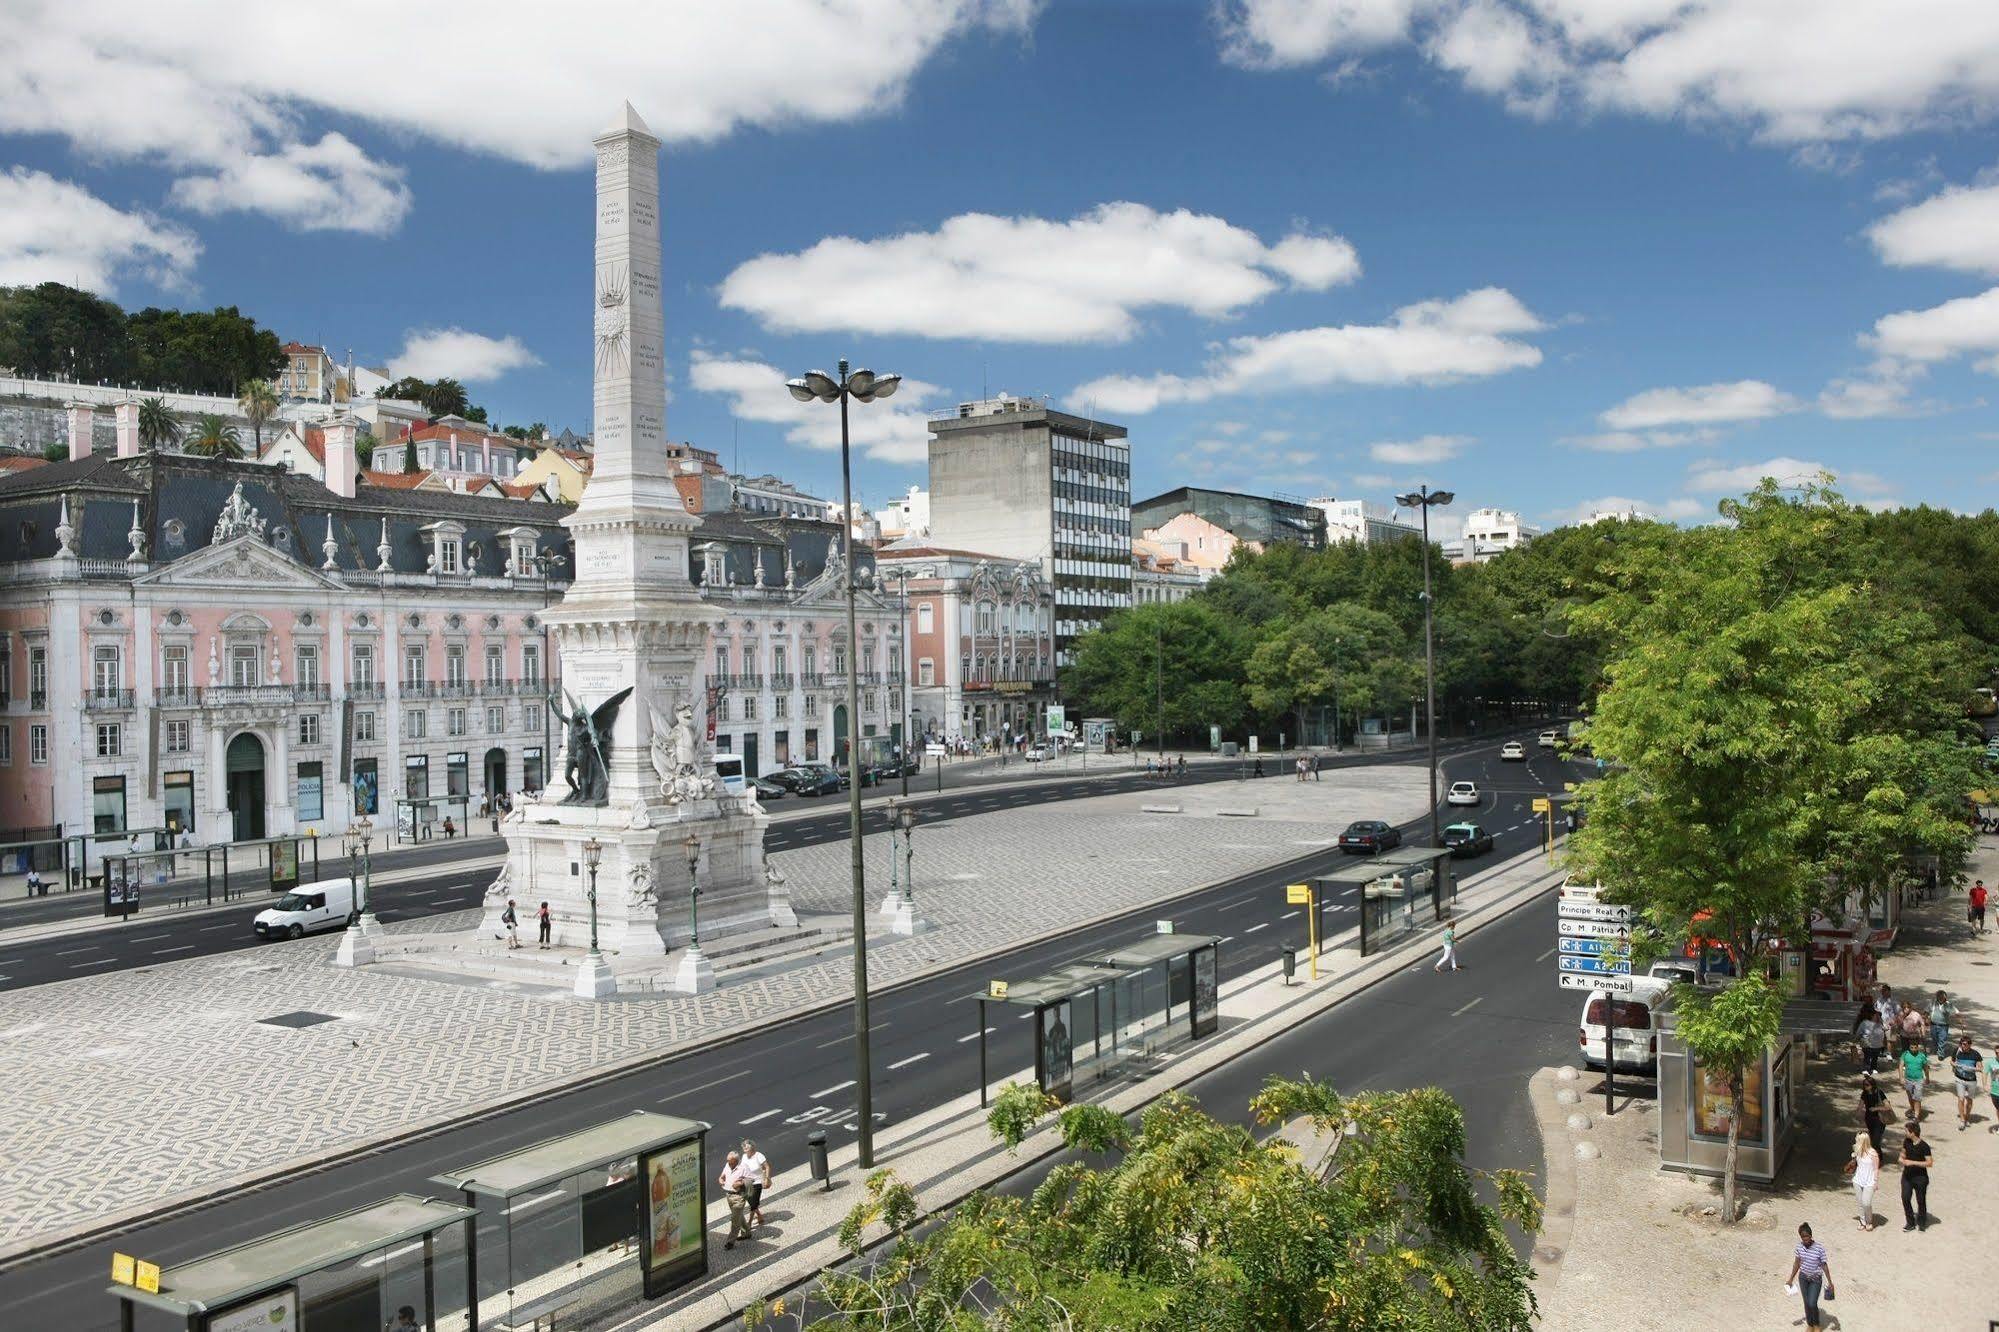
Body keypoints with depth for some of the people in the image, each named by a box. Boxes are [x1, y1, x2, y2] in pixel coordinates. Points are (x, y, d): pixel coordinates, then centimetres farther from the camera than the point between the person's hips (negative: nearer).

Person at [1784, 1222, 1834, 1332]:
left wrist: (1830, 1282, -7)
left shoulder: (1819, 1248, -23)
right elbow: (1797, 1263, 2)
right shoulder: (1799, 1246, -11)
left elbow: (1824, 1265, -12)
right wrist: (1791, 1278, 8)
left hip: (1816, 1279, -3)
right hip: (1803, 1277, 3)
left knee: (1812, 1304, -5)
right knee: (1806, 1303, 13)